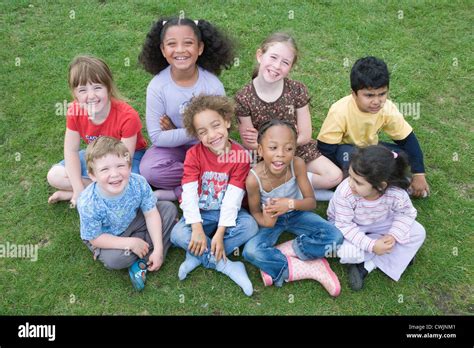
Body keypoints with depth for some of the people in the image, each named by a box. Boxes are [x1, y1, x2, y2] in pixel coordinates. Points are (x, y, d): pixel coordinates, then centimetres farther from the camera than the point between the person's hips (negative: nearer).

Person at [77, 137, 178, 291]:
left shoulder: (138, 183, -27)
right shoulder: (88, 204, -34)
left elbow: (151, 214, -16)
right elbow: (95, 238, -23)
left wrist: (158, 249, -20)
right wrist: (130, 243, -28)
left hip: (132, 221, 4)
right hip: (106, 237, -4)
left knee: (169, 208, -8)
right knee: (113, 259, -33)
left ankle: (142, 262, -14)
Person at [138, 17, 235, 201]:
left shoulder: (213, 84, -15)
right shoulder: (157, 86, -16)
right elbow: (157, 137, -14)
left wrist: (175, 131, -18)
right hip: (172, 147, 0)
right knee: (149, 170, -29)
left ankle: (175, 193, -17)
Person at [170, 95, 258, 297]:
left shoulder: (240, 156, -14)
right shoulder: (194, 154, -11)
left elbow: (233, 198, -18)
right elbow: (189, 194, -17)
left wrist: (220, 233, -24)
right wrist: (197, 228, -28)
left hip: (227, 213, 0)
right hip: (200, 214, 0)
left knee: (250, 226, -28)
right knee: (178, 234, -27)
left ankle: (198, 255, -21)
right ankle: (227, 266, -22)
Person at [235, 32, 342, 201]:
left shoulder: (297, 90, -11)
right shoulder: (243, 98, -15)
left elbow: (305, 136, -9)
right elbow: (249, 144, -11)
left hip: (297, 151, 2)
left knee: (335, 176, -15)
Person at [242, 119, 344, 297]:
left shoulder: (297, 164, -24)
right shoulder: (254, 178, -28)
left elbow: (312, 202, -15)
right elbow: (255, 212, -11)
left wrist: (291, 203, -36)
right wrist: (265, 221, -34)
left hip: (296, 213, 2)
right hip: (272, 219, -2)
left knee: (335, 237, -20)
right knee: (251, 251, -30)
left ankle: (277, 255, -13)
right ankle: (310, 268, -19)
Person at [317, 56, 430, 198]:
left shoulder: (388, 109, -20)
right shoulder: (340, 111, -31)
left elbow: (408, 140, -11)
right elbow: (325, 148, -25)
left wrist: (419, 175, -12)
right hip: (343, 152, -4)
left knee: (404, 157, -16)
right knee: (350, 156, -37)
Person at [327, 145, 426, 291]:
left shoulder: (396, 193, -30)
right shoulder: (345, 193, -38)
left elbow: (406, 213, -9)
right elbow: (344, 226, -28)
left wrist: (393, 236, -25)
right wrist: (371, 245, -36)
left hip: (380, 223, 3)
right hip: (349, 226, -3)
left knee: (418, 233, -10)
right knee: (347, 253, -31)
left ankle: (366, 265, -11)